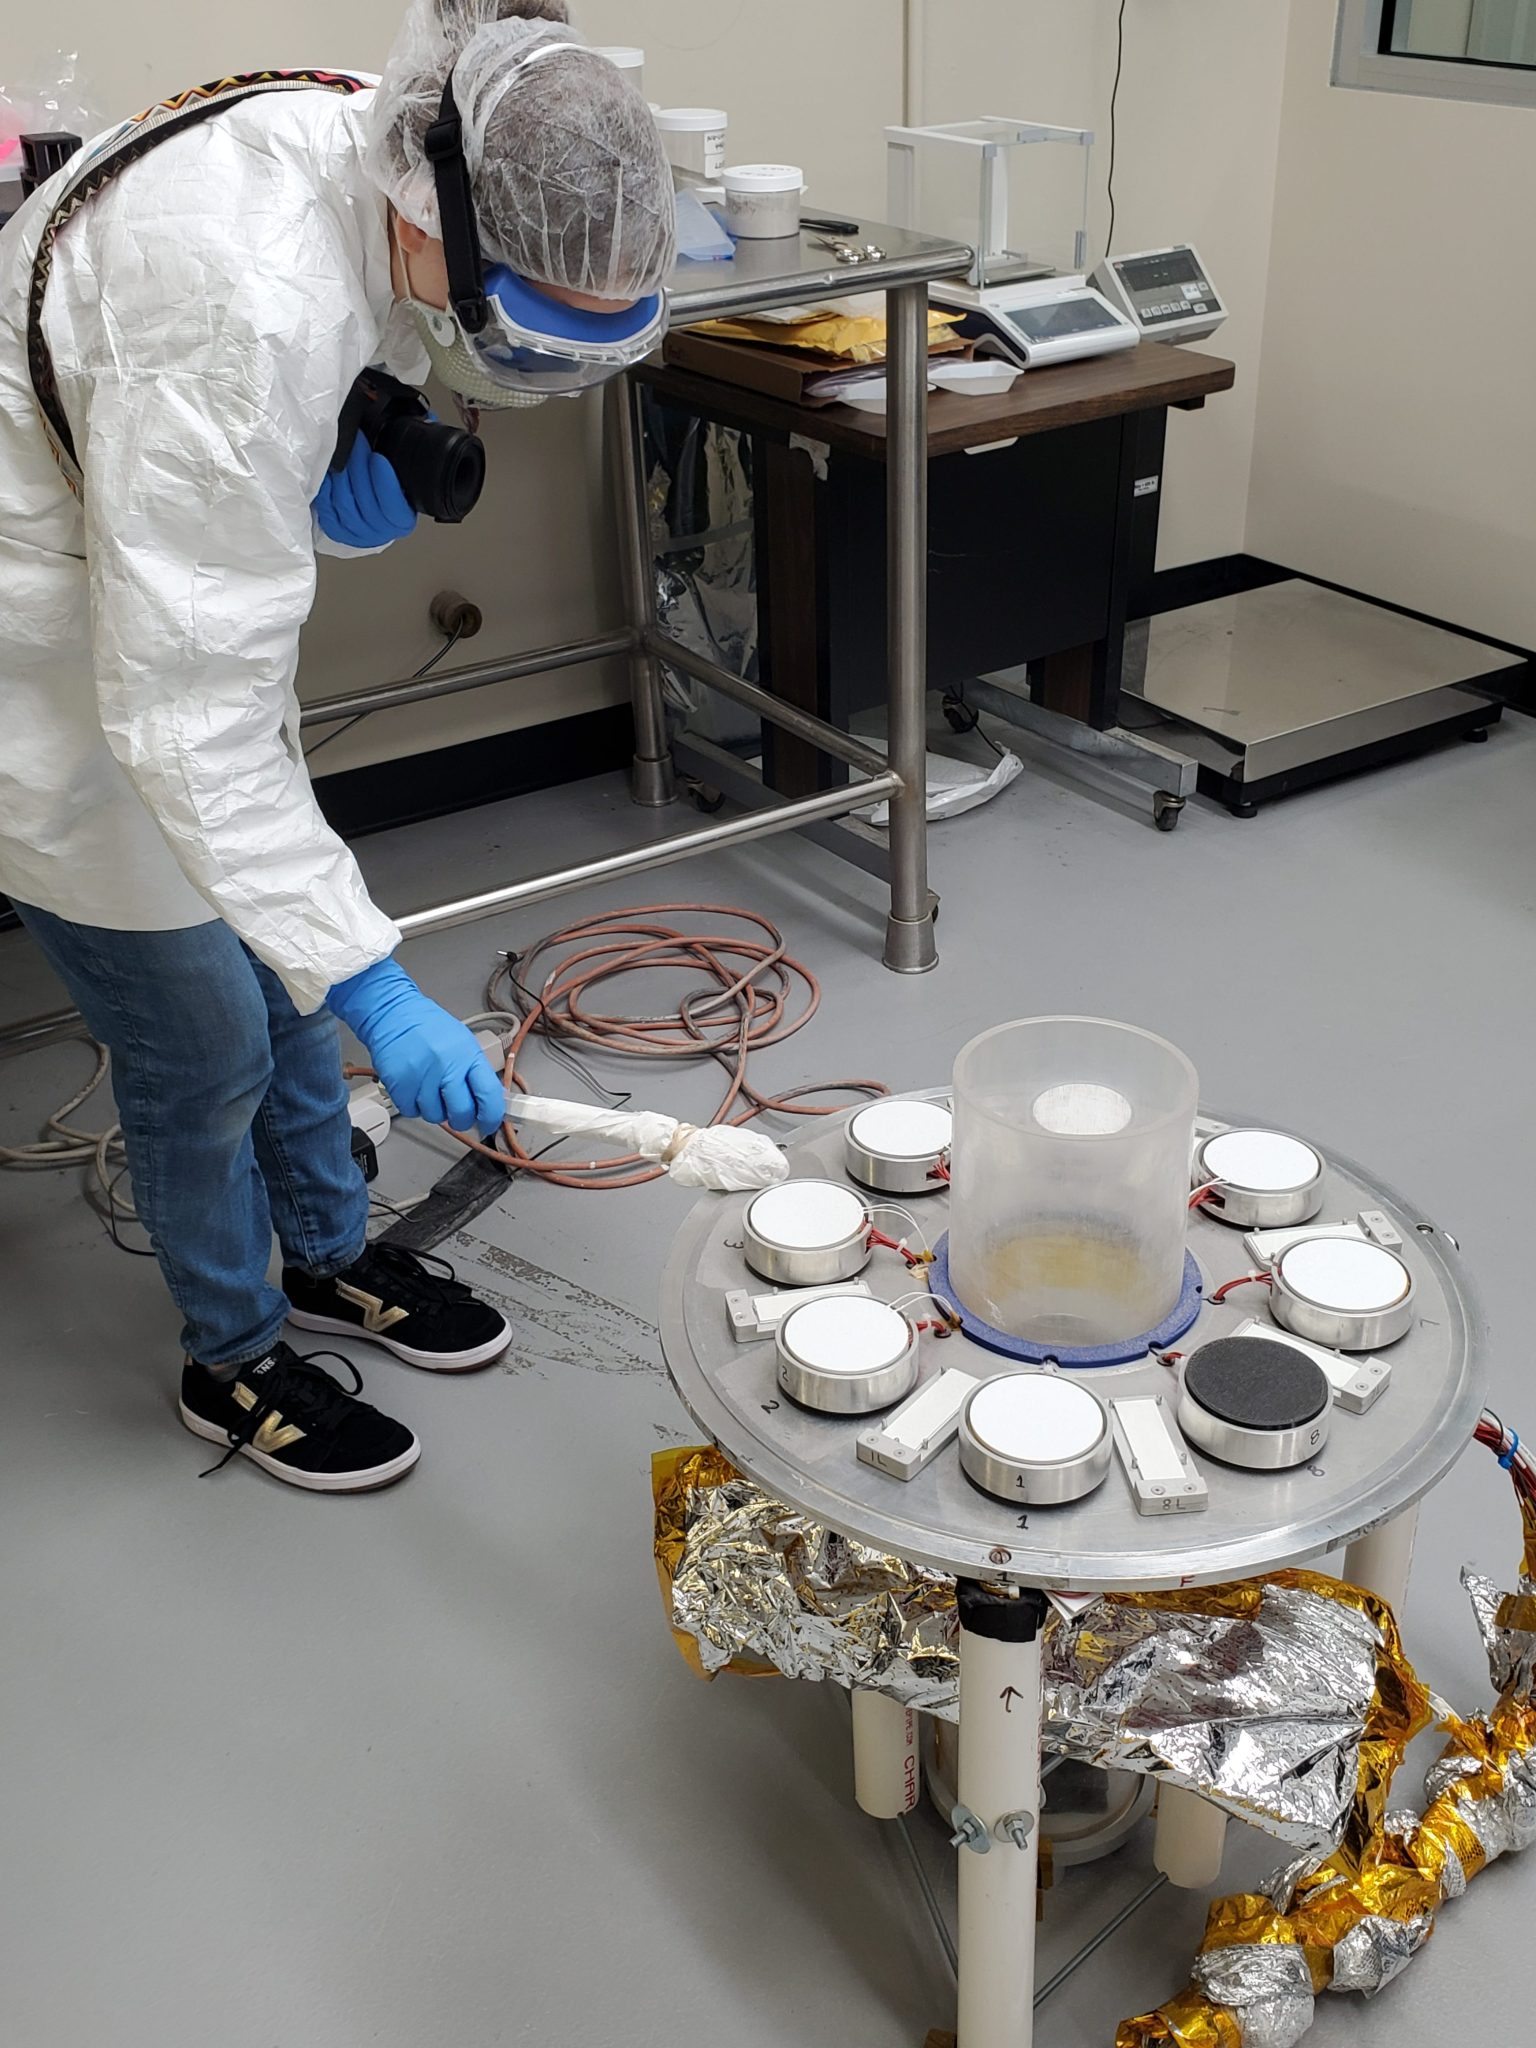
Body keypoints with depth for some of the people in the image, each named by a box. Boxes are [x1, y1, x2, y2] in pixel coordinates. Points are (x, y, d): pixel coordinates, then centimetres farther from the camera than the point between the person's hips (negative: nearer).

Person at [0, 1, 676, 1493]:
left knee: (282, 955, 19)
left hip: (179, 583, 8)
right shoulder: (244, 312, -39)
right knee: (203, 1035, 2)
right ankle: (231, 1364, 28)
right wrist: (373, 990, -38)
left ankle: (329, 1256, 41)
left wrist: (353, 465, -14)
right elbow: (186, 710, -38)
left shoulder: (370, 148, -12)